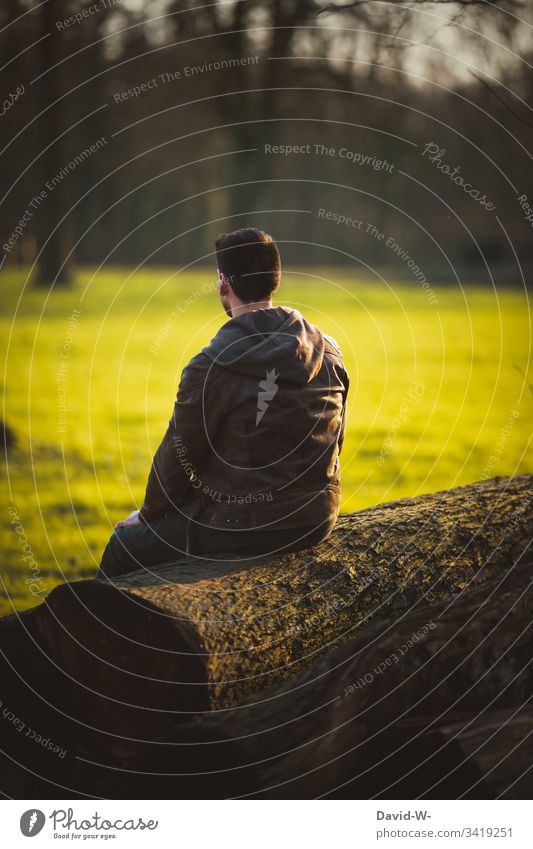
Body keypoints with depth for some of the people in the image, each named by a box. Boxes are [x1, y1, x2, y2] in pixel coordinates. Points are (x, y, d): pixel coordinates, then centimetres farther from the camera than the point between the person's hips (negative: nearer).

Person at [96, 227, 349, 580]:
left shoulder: (212, 367, -17)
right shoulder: (328, 351, 3)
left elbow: (179, 456, -9)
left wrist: (148, 513, 9)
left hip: (245, 527, -7)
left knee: (125, 544, 13)